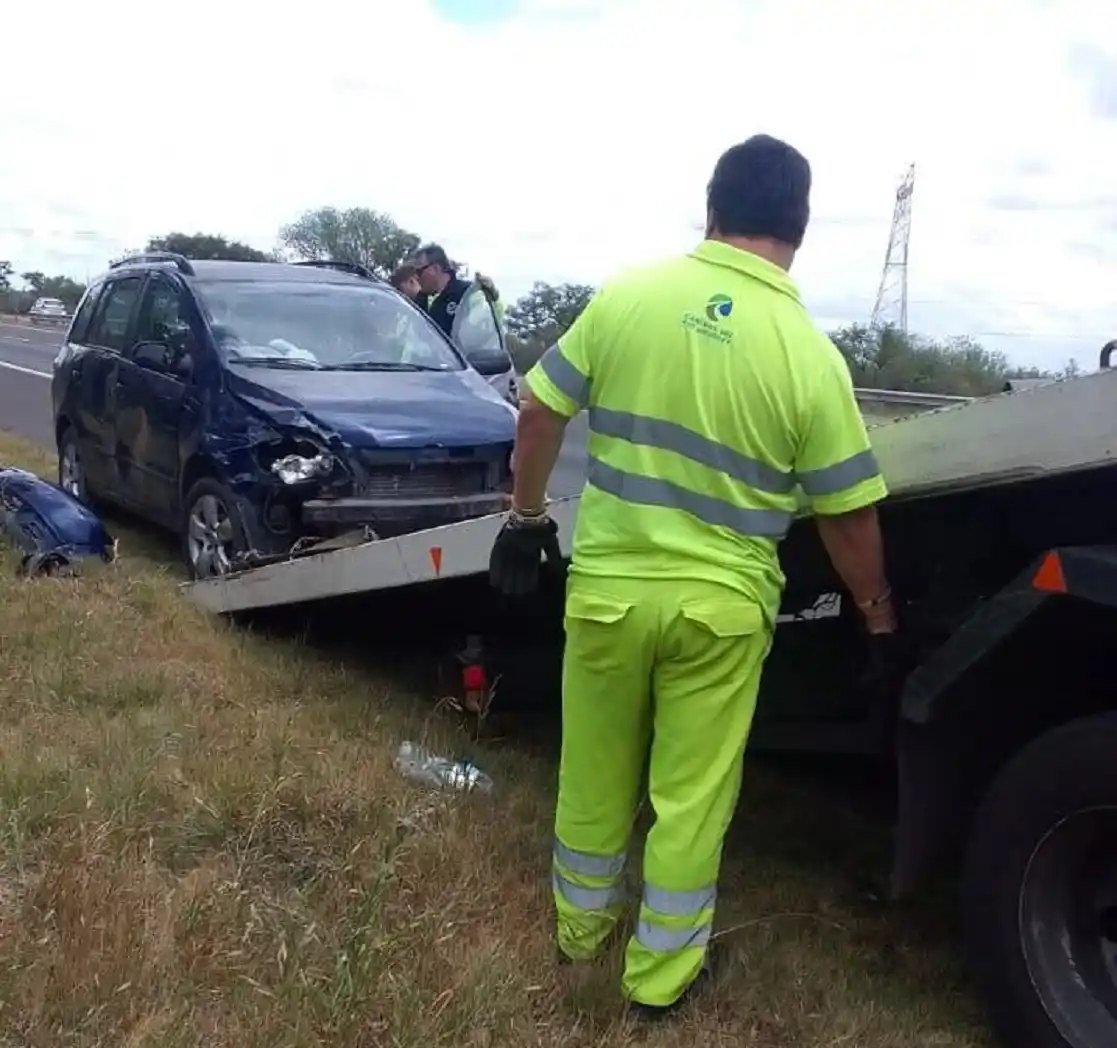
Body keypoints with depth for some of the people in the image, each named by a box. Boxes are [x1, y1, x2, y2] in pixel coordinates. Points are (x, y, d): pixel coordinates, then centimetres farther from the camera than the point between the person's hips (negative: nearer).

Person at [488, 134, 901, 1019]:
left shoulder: (628, 295, -7)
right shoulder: (810, 355, -11)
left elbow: (539, 413, -1)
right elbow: (848, 518, -4)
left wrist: (526, 515, 14)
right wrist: (879, 618, 11)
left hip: (606, 586, 2)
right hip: (719, 606, -2)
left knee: (594, 773, 21)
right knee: (691, 796, 15)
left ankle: (582, 926, 42)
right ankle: (661, 972, 32)